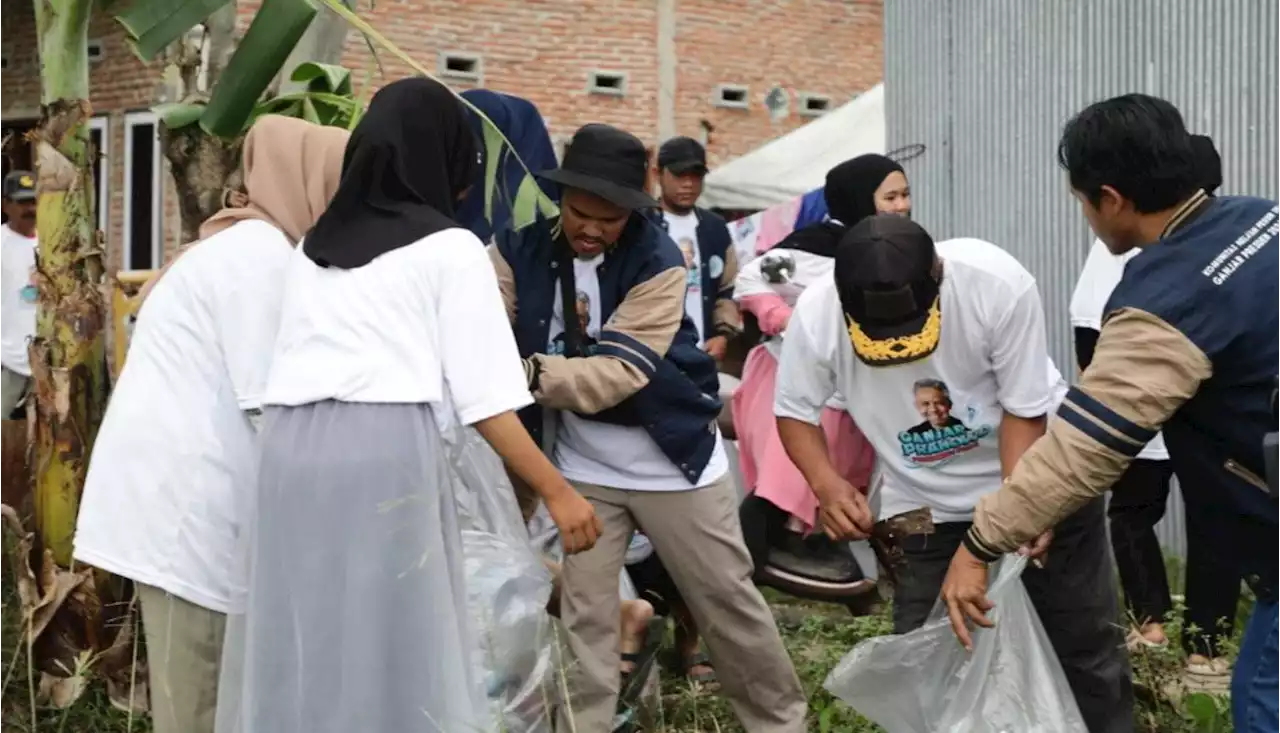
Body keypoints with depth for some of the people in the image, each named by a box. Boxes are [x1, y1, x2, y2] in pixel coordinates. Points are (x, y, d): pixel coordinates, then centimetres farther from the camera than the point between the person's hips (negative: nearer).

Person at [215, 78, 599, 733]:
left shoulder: (311, 250, 24)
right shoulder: (450, 249, 8)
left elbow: (296, 359, 16)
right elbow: (484, 399, 0)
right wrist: (557, 492, 3)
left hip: (290, 446, 5)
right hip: (388, 448, -5)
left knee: (303, 649, 10)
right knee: (402, 651, 2)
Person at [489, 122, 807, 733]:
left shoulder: (657, 262, -18)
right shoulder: (520, 250, -8)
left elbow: (619, 371, -28)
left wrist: (531, 373, -42)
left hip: (671, 459, -2)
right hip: (581, 465, 2)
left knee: (727, 600, 10)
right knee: (583, 615, 4)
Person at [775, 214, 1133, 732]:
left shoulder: (999, 284, -29)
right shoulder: (816, 315, -24)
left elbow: (1024, 411, -20)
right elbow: (795, 411, -8)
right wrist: (825, 484, -27)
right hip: (928, 507, 1)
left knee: (1085, 641, 9)